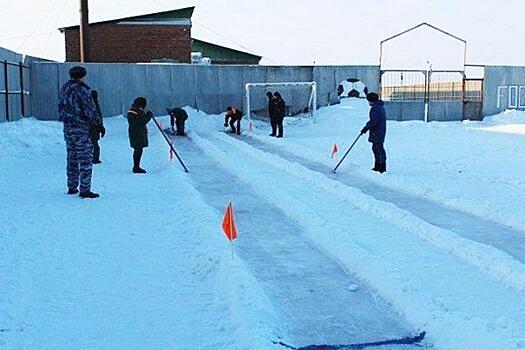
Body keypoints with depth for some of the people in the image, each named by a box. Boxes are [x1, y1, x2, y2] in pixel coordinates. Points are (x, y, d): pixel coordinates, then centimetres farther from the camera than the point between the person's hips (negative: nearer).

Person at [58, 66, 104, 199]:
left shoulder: (64, 89, 12)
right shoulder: (82, 89, -13)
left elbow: (61, 108, 17)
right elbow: (90, 110, -16)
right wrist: (99, 125, -10)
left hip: (68, 128, 8)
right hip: (82, 129, -8)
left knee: (72, 158, 16)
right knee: (85, 159, -4)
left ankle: (72, 187, 23)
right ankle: (85, 189, -6)